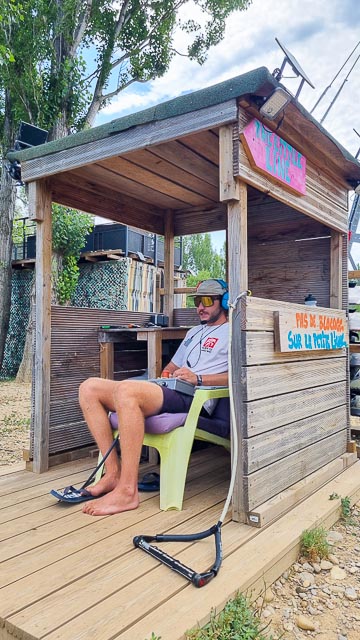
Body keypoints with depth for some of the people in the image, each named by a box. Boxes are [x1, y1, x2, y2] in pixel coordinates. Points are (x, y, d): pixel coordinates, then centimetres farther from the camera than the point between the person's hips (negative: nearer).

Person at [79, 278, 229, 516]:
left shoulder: (231, 332, 7)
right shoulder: (195, 332, 34)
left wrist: (198, 378, -17)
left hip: (194, 399, -9)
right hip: (167, 390, 9)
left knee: (127, 390, -37)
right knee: (89, 388, -6)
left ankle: (128, 491, -32)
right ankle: (113, 473, -10)